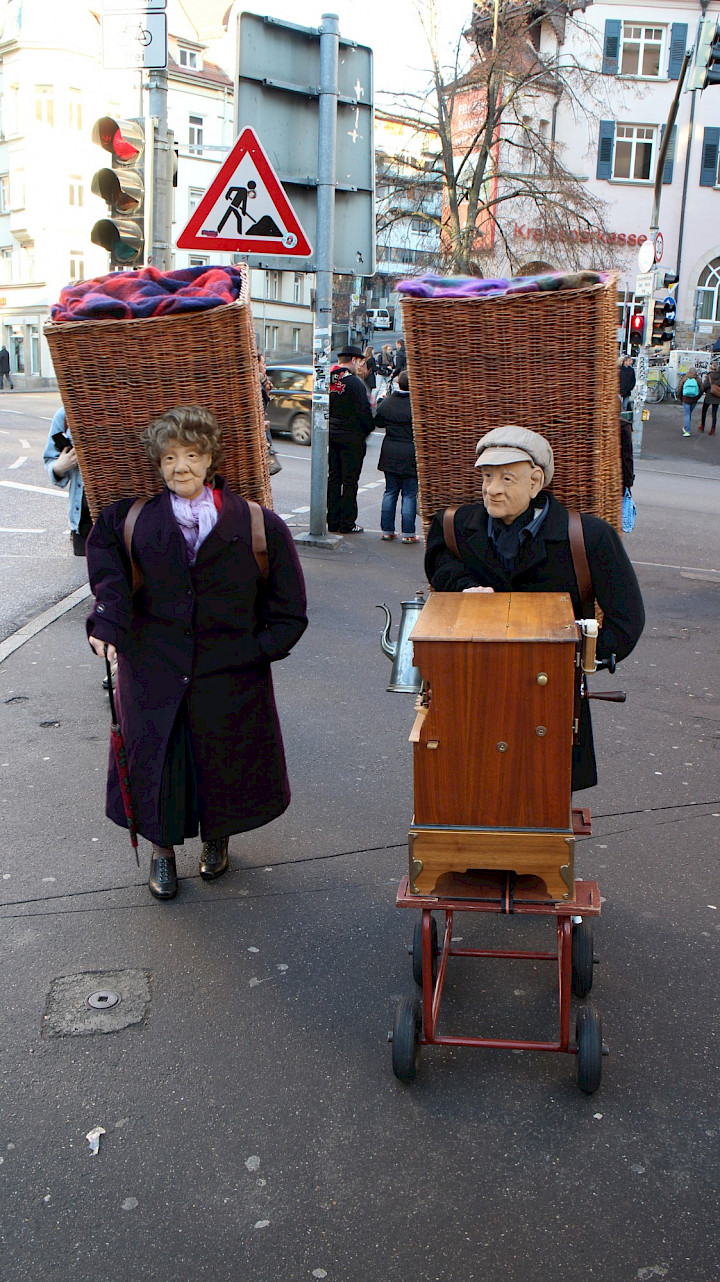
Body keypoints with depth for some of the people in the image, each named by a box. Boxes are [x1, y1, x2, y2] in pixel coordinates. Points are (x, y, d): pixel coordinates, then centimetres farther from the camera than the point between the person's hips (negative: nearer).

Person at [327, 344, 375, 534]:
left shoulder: (328, 381, 5)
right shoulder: (354, 382, -15)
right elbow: (364, 412, -15)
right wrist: (368, 431, 1)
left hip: (331, 436, 6)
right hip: (352, 438, -6)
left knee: (333, 478, 11)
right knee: (350, 481, 0)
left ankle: (333, 521, 14)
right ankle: (347, 524, 3)